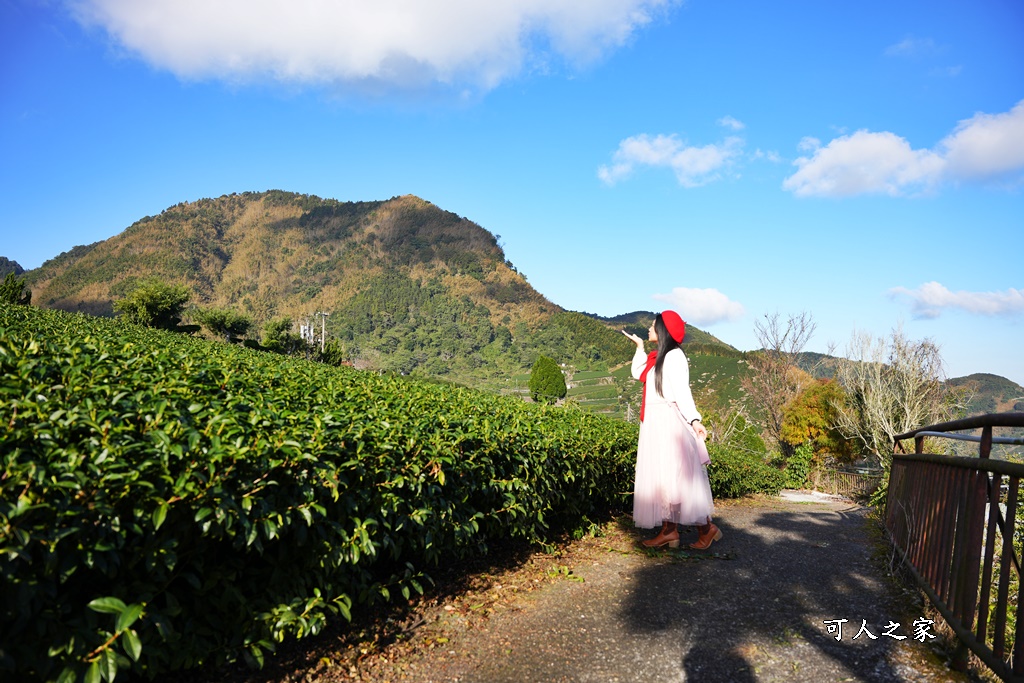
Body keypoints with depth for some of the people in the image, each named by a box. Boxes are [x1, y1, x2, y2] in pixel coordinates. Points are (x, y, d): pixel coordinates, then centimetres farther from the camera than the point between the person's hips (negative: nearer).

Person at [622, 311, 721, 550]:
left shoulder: (674, 355, -11)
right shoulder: (656, 356, 15)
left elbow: (682, 391, -18)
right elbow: (638, 374, 25)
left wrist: (694, 419, -28)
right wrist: (639, 347, 24)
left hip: (670, 422, -9)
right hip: (654, 423, 9)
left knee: (677, 476, -6)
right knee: (661, 476, 7)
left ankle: (706, 528, 5)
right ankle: (669, 531, 10)